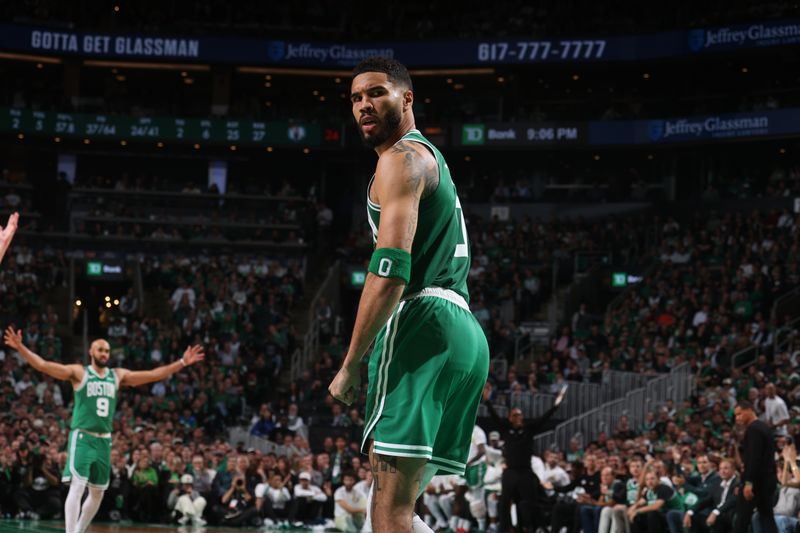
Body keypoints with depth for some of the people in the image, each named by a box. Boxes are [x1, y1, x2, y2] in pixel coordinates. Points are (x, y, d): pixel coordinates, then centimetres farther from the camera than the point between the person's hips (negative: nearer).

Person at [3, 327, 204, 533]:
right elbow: (43, 365, -12)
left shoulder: (118, 375, 10)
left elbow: (153, 375, 10)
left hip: (104, 440, 5)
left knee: (97, 493, 12)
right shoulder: (79, 373, -3)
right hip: (82, 438, -5)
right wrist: (20, 347, -24)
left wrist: (182, 362, 6)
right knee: (77, 487, -16)